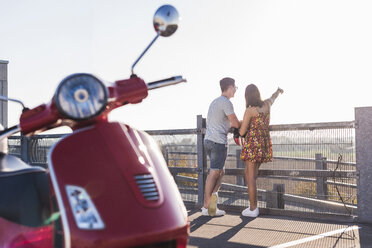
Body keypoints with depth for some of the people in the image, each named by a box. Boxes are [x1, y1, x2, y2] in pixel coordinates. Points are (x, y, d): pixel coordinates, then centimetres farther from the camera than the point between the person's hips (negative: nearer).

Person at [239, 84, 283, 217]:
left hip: (252, 144, -7)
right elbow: (273, 97, 32)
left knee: (251, 176, -3)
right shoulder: (266, 104, 6)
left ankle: (253, 209, -2)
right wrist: (278, 90, 54)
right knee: (248, 174, 16)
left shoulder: (249, 110, -12)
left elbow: (242, 132, -11)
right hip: (264, 144, 7)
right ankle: (253, 204, 16)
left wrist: (241, 125, 13)